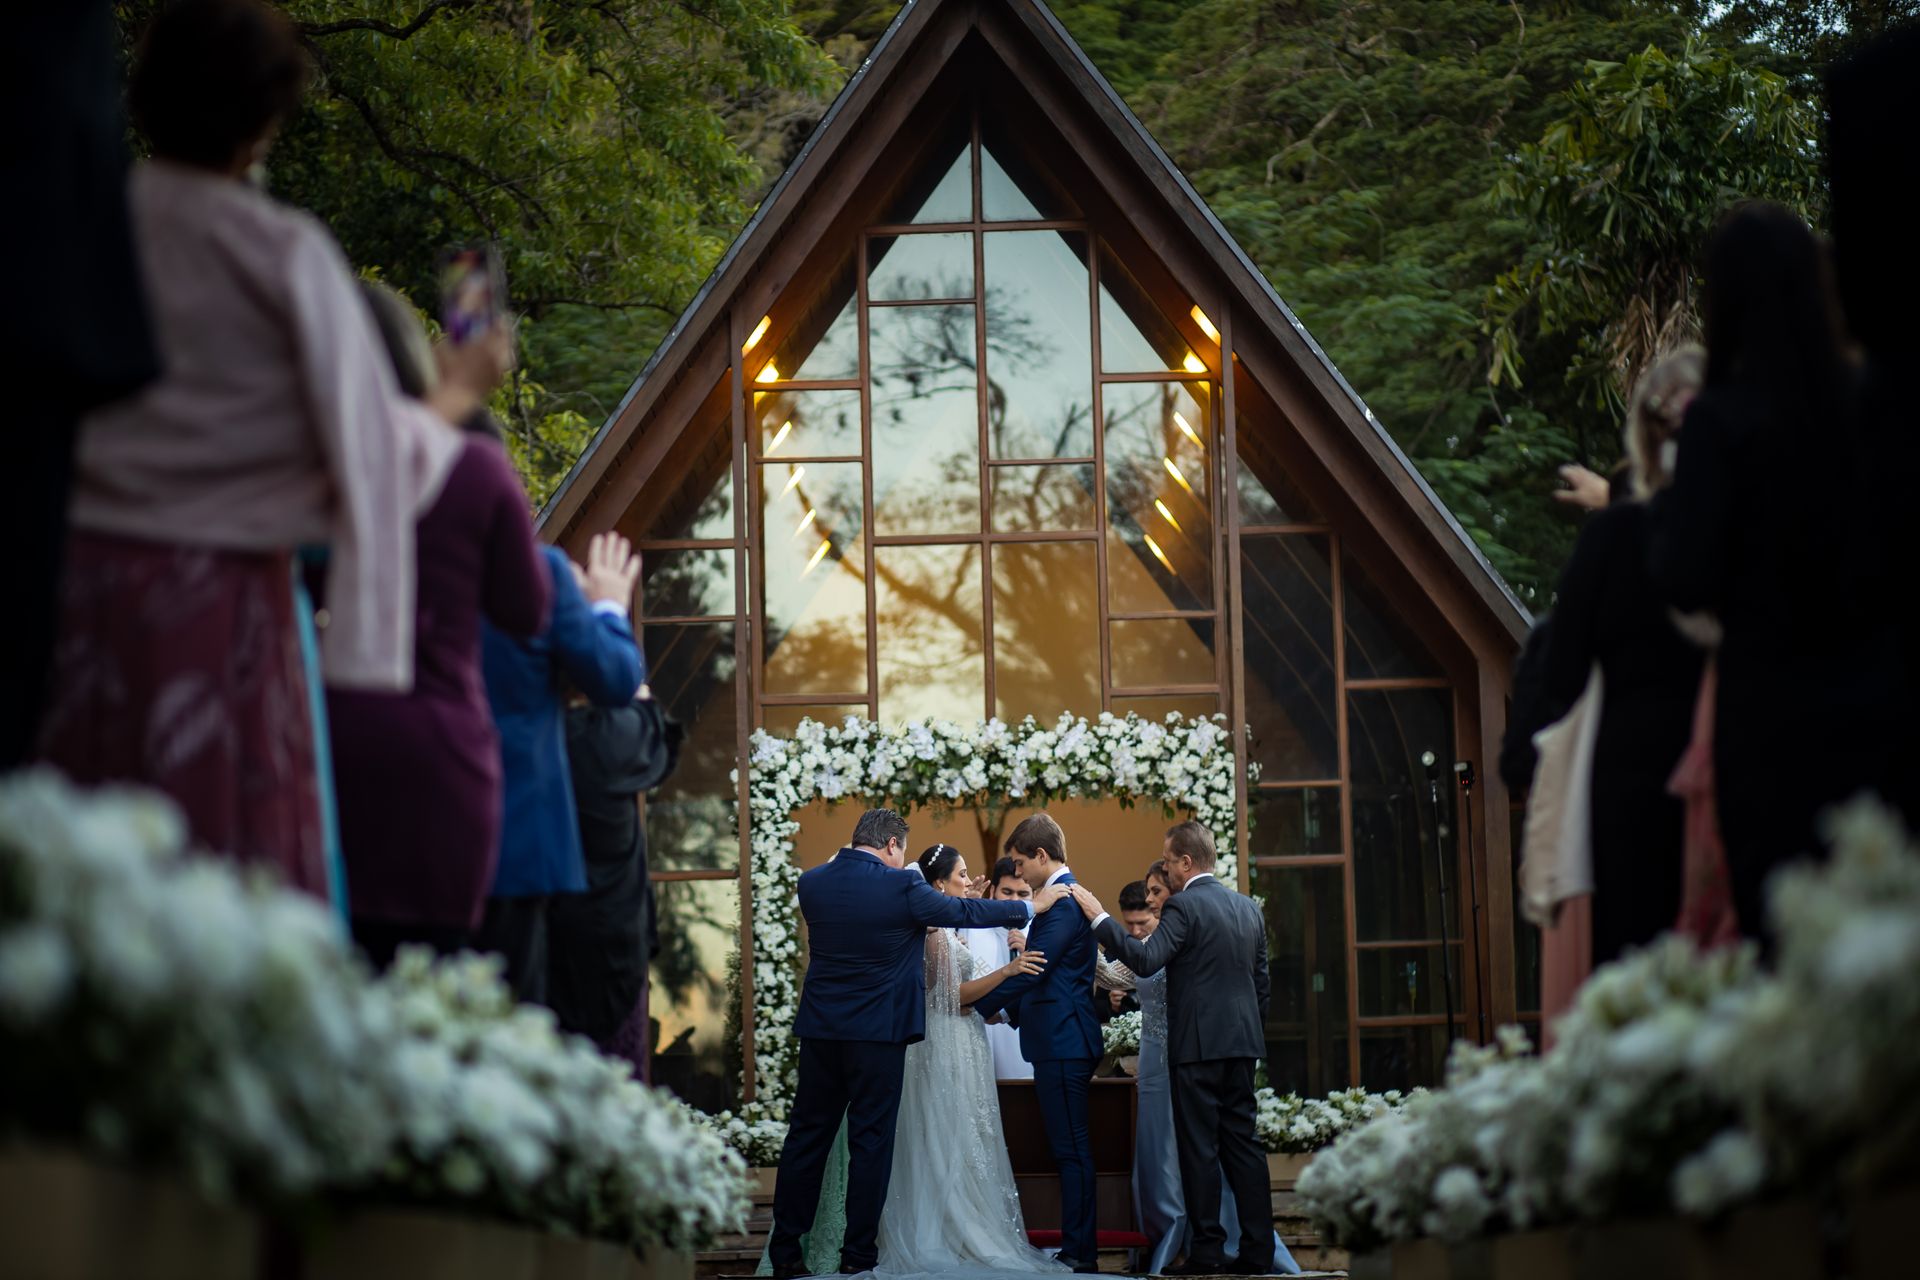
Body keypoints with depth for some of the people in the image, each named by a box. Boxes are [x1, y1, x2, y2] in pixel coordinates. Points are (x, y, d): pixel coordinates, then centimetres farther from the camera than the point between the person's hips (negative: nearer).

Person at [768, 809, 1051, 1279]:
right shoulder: (902, 887, -12)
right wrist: (1031, 907, 12)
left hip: (820, 1030, 4)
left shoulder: (812, 883, 1)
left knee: (807, 1137, 9)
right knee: (870, 1142, 3)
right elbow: (964, 913, -1)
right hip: (877, 1031, -4)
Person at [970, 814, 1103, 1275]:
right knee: (1070, 1149, 12)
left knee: (1071, 1149, -7)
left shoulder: (1062, 903, -15)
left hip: (1062, 1043, -11)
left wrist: (980, 1008, -10)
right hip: (1063, 1041, 11)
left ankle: (1080, 1252, -4)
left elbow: (1033, 971, -18)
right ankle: (1077, 1248, 15)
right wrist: (1009, 1009, 16)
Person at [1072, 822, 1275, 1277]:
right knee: (1243, 1142, 9)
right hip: (1243, 1043, 7)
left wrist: (1099, 916, -16)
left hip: (1198, 1044, -7)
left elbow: (1145, 960, -22)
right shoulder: (1248, 908, 13)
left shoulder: (1183, 907, -11)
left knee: (1200, 1148, -3)